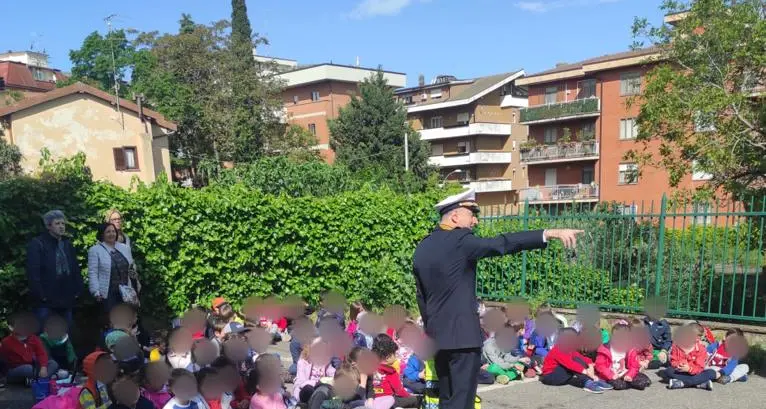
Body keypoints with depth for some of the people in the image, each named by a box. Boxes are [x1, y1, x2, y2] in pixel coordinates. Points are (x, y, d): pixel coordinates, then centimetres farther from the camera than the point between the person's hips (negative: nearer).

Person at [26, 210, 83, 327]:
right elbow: (33, 272, -12)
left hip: (66, 299, 6)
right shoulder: (37, 244, -5)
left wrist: (77, 290, 7)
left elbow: (75, 269, 16)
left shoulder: (68, 244, 15)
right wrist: (40, 295, -16)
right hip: (46, 300, -6)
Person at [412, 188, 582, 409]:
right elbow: (502, 244, -25)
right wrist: (549, 233, -27)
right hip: (462, 335, -8)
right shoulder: (460, 241, -14)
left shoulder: (422, 248, 9)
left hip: (437, 335, 8)